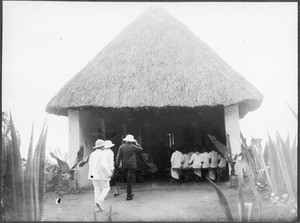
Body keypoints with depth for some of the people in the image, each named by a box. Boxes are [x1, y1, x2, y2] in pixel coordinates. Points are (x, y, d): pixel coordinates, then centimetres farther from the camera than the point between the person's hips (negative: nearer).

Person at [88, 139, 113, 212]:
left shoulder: (92, 154, 10)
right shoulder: (102, 154, -13)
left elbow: (91, 165, 14)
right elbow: (104, 165, -23)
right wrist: (109, 173, -16)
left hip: (93, 175, 7)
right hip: (102, 175, -7)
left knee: (97, 189, 10)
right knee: (106, 188, 7)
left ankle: (97, 206, 5)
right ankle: (100, 201, -11)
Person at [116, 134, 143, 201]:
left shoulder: (121, 147, 2)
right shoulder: (133, 147, -7)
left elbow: (119, 156, -1)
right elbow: (141, 150, 7)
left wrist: (118, 164, 3)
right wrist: (137, 144, 16)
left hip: (124, 166, 4)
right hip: (131, 165, -4)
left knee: (129, 179, 20)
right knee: (130, 180, -3)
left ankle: (130, 193, 25)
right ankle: (128, 196, -4)